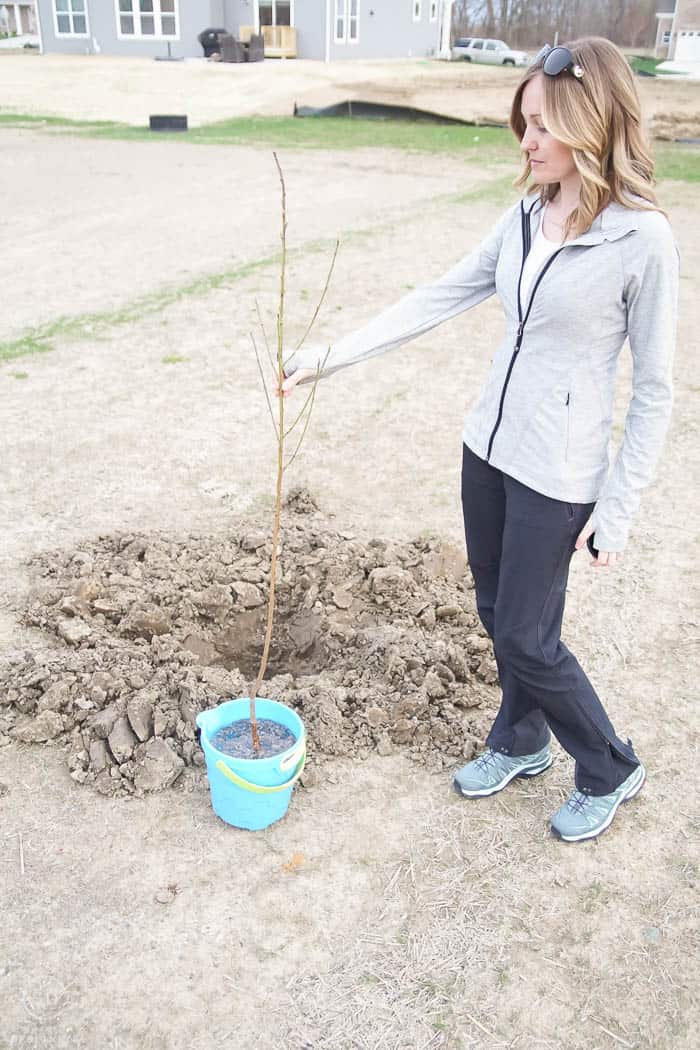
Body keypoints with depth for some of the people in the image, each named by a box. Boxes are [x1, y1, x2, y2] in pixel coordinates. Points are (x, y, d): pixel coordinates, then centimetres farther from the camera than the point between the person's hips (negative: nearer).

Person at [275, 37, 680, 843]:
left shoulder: (641, 238, -16)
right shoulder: (527, 217, 3)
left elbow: (653, 388, -12)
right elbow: (440, 299, 5)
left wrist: (617, 511, -11)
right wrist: (331, 356, 0)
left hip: (558, 474, -6)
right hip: (488, 445, 7)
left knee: (526, 636, 3)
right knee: (497, 611, 17)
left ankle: (609, 772, 30)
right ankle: (521, 743, 43)